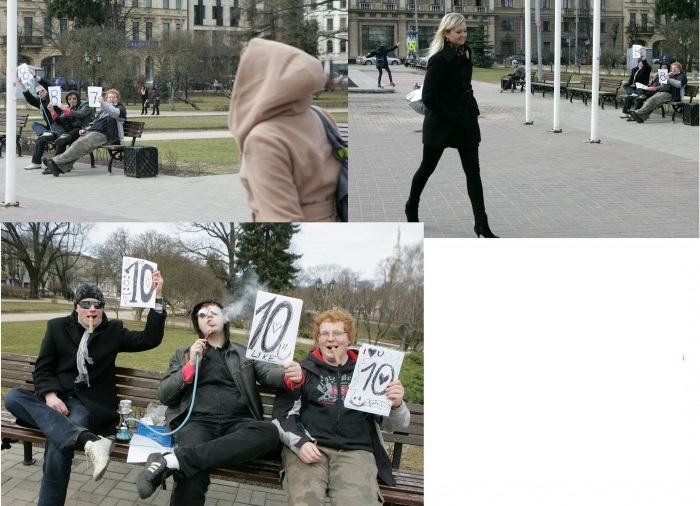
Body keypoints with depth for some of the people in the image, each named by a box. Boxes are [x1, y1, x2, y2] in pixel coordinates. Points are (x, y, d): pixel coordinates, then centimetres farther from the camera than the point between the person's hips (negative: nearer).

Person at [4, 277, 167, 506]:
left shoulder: (113, 330, 12)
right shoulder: (57, 327, 13)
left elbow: (150, 339, 2)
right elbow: (43, 368, 8)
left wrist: (157, 297, -7)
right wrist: (50, 395, -13)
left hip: (89, 405, -3)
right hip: (57, 400, 3)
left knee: (58, 442, -34)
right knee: (13, 397, -30)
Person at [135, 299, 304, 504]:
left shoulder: (246, 353, 24)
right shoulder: (183, 355, 24)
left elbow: (269, 372, 6)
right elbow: (164, 395, 14)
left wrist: (290, 374, -19)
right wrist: (191, 365, 0)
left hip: (238, 423, 2)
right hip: (197, 421, -2)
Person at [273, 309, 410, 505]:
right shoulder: (303, 370, 15)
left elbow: (396, 424, 17)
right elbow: (281, 416, 11)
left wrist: (396, 405, -7)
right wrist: (299, 443, -8)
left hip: (356, 451, 1)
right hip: (308, 448, -1)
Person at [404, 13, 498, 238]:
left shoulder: (466, 54, 5)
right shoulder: (438, 60, -16)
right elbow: (428, 97, -18)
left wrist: (473, 110, 7)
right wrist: (453, 117, -17)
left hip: (465, 122, 6)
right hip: (440, 123, -6)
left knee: (473, 171, -1)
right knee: (427, 167, 12)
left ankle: (482, 225, -3)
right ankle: (412, 206, 36)